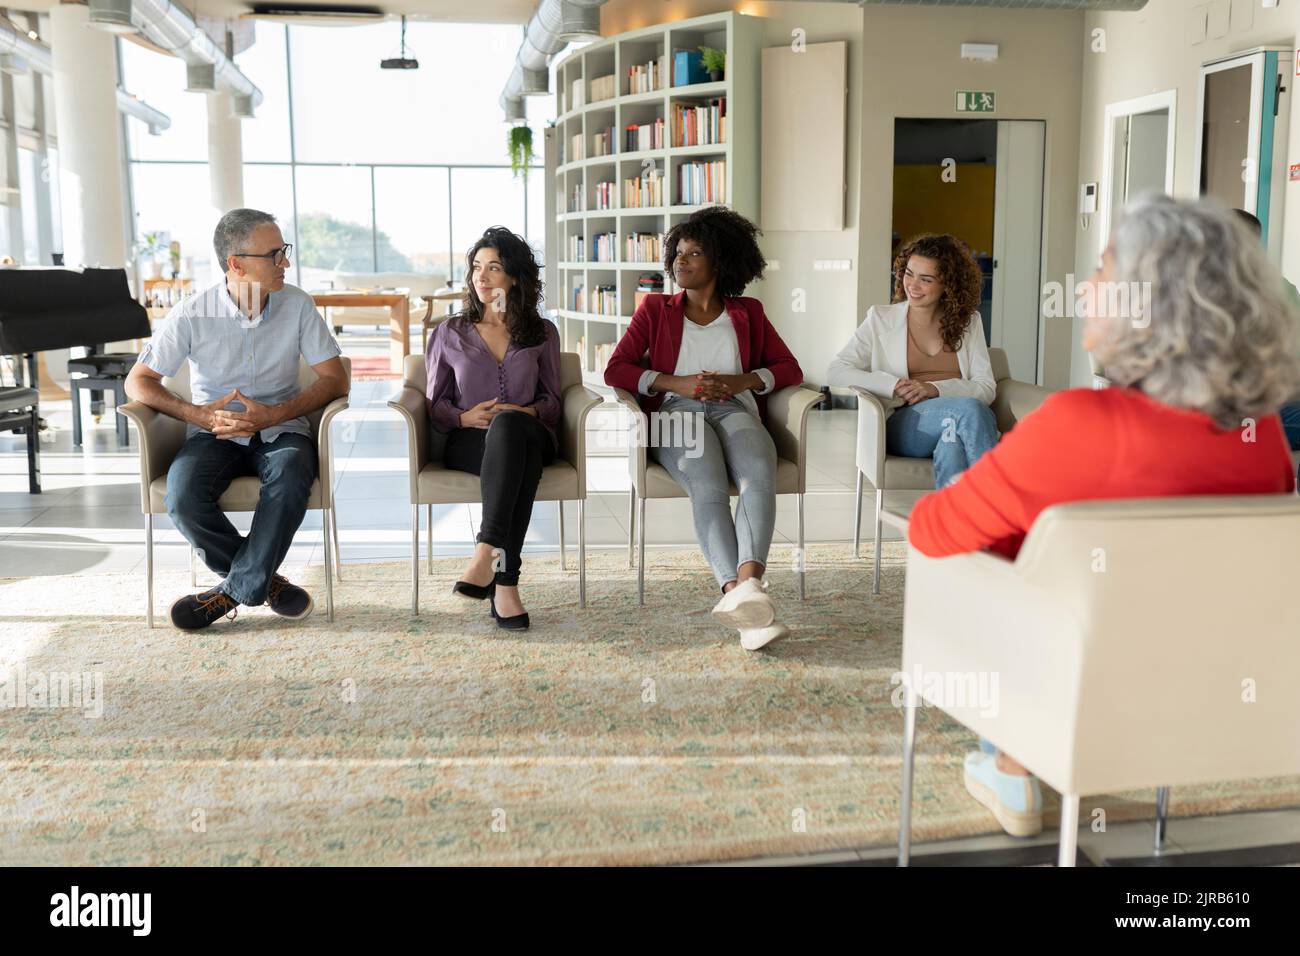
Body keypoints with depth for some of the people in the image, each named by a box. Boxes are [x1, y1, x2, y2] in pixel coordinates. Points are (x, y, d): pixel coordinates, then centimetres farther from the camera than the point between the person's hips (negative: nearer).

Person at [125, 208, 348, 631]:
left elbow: (335, 379, -6)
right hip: (215, 433, 0)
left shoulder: (298, 305, -4)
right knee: (183, 496, -31)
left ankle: (237, 590, -18)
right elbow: (137, 381, -1)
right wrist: (198, 414, -19)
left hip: (280, 430, 0)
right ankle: (266, 580, -10)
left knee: (291, 477, -35)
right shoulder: (191, 315, -6)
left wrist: (274, 415, -20)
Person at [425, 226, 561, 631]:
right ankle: (504, 580, -52)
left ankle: (488, 552, -52)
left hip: (530, 436, 1)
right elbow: (435, 404, 15)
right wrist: (465, 417, -6)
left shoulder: (542, 333, 17)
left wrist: (527, 411, -8)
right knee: (507, 427, -40)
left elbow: (552, 402, 15)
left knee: (509, 424, -40)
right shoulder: (449, 333, 17)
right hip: (469, 443, -1)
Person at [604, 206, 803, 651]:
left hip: (735, 410, 1)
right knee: (709, 489, -36)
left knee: (759, 474, -37)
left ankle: (745, 584, -57)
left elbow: (790, 369, 18)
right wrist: (679, 383, -5)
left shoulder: (747, 313, 26)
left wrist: (742, 380, -3)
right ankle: (745, 599, -53)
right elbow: (616, 369, 11)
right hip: (678, 413, -1)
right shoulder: (655, 309, 23)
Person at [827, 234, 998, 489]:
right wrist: (894, 386, -10)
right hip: (901, 427, -1)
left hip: (959, 421, 2)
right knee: (969, 409, -34)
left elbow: (987, 388, 9)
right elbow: (836, 372, 4)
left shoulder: (968, 322, 19)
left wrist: (935, 389, -10)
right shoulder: (881, 318, 15)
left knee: (952, 444, -39)